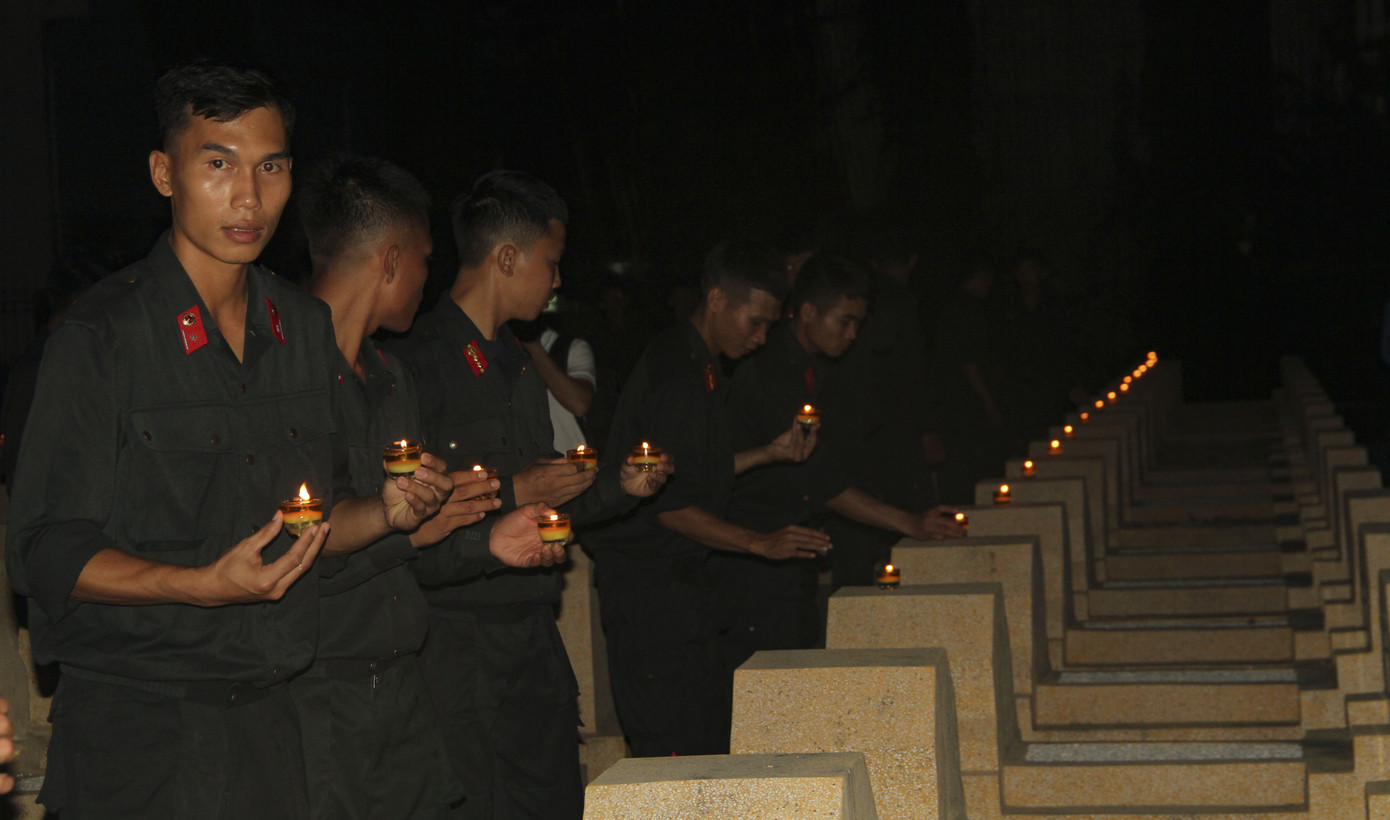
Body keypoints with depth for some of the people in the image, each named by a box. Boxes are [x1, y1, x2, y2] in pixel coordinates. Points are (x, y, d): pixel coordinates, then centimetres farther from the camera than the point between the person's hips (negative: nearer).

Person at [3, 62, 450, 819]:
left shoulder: (306, 327, 9)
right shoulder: (102, 336, -11)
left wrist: (387, 512, -2)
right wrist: (207, 585, -25)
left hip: (271, 719, 6)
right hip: (136, 727, -5)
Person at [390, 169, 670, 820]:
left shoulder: (519, 365, 19)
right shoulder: (418, 363, -12)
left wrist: (620, 486, 11)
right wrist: (509, 494, -16)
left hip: (533, 641, 8)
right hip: (459, 648, -8)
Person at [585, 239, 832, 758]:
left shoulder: (700, 369, 14)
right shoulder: (676, 376, -18)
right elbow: (668, 505, -21)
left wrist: (770, 453, 13)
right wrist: (760, 543, -17)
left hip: (677, 577, 11)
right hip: (648, 584, -11)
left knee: (710, 731, 13)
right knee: (673, 750, -9)